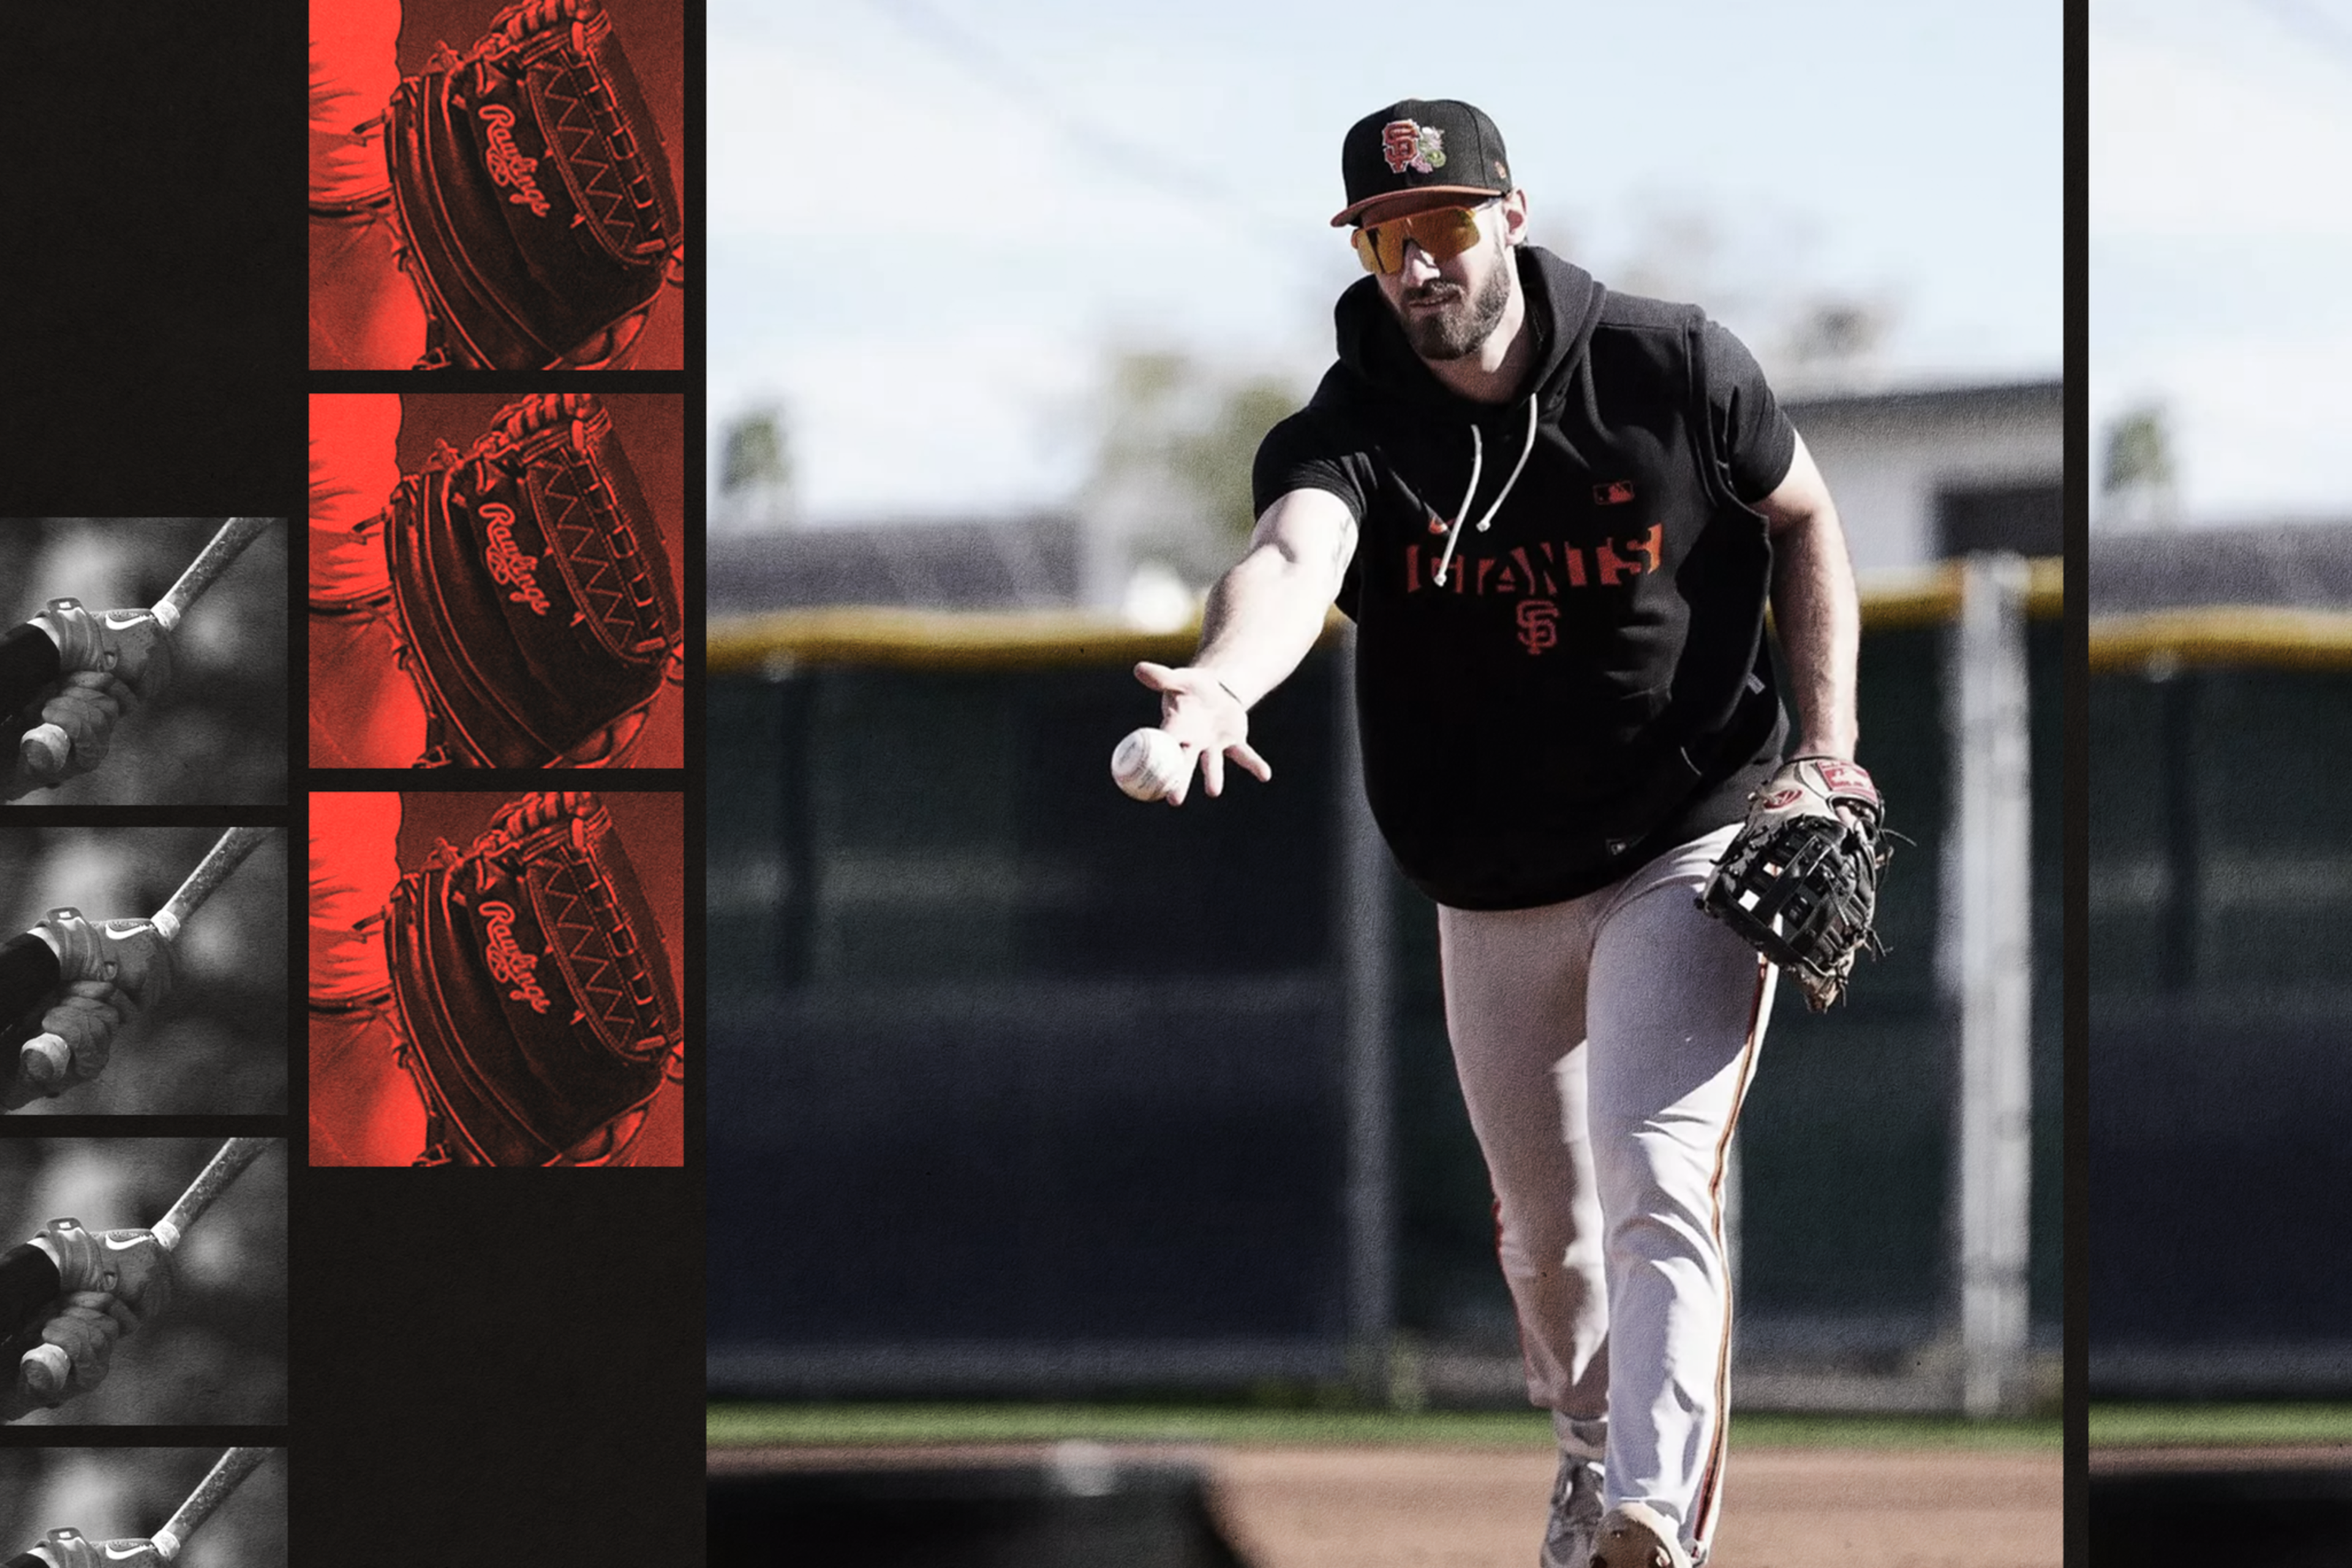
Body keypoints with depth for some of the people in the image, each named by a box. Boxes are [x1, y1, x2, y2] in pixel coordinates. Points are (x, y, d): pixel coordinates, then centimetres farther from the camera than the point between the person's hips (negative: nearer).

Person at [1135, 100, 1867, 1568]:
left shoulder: (1674, 368, -12)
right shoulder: (1353, 429, -14)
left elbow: (1805, 517, 5)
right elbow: (1293, 556, -36)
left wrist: (1828, 754, -5)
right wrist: (1224, 682, -60)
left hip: (1691, 852, -3)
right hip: (1492, 893, 3)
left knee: (1657, 1178, -20)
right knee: (1542, 1219, 16)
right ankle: (1589, 1438, 45)